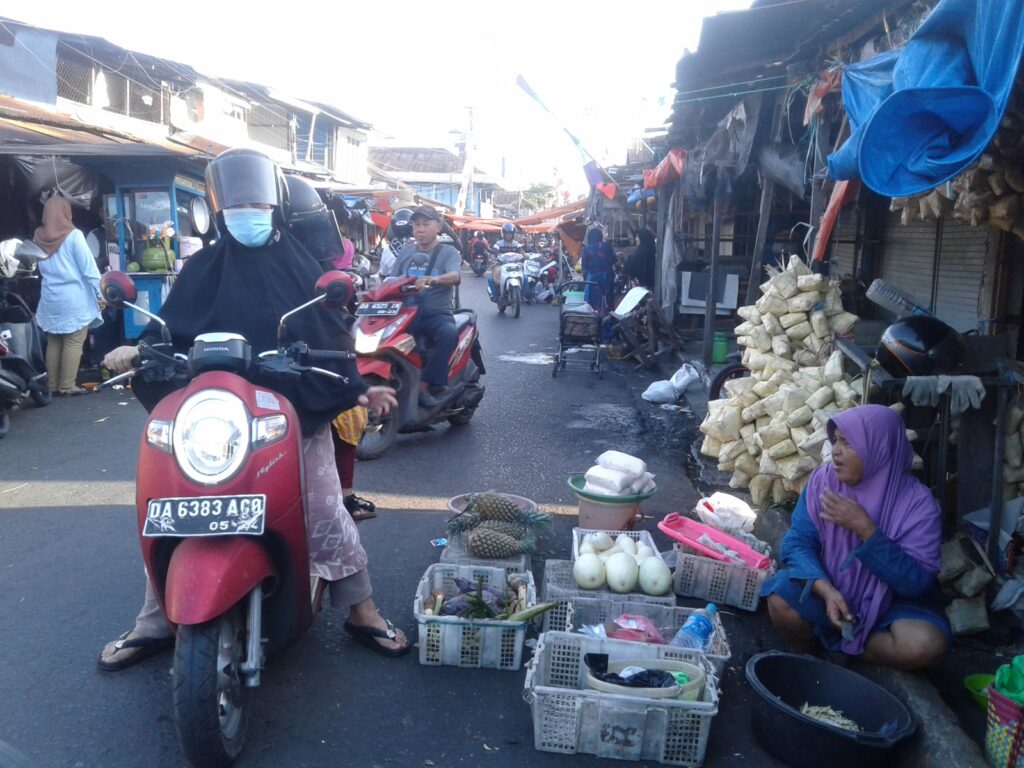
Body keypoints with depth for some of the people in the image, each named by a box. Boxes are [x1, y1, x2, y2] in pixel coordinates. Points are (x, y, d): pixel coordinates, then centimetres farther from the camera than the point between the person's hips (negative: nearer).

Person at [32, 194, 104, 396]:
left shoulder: (38, 237, 5)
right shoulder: (73, 235, -10)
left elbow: (39, 268, 15)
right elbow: (89, 268, -11)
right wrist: (100, 294, -7)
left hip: (50, 299, 5)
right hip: (74, 298, -5)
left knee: (53, 342, 11)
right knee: (73, 343, -1)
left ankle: (53, 385, 16)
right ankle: (68, 385, 0)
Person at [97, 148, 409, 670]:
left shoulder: (300, 266, 10)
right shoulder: (203, 269, 11)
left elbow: (333, 333, 9)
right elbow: (171, 329, 8)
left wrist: (358, 388, 0)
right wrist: (138, 350, -12)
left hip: (295, 409, -1)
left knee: (324, 510, -4)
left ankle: (362, 610, 12)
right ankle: (153, 623, 20)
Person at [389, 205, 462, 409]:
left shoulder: (449, 252, 2)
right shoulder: (405, 252, 16)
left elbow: (455, 276, -18)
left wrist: (432, 279, -39)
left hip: (436, 313, -3)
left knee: (449, 334, -36)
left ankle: (425, 385, -28)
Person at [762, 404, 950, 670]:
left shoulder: (918, 503, -18)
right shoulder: (823, 480, -11)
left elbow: (916, 582, -23)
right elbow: (798, 542, -13)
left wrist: (864, 528, -32)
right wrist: (826, 590, -31)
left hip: (891, 601, 0)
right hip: (830, 589, 1)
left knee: (925, 645, -30)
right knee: (781, 602, -29)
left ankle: (831, 641, -4)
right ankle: (808, 655, 5)